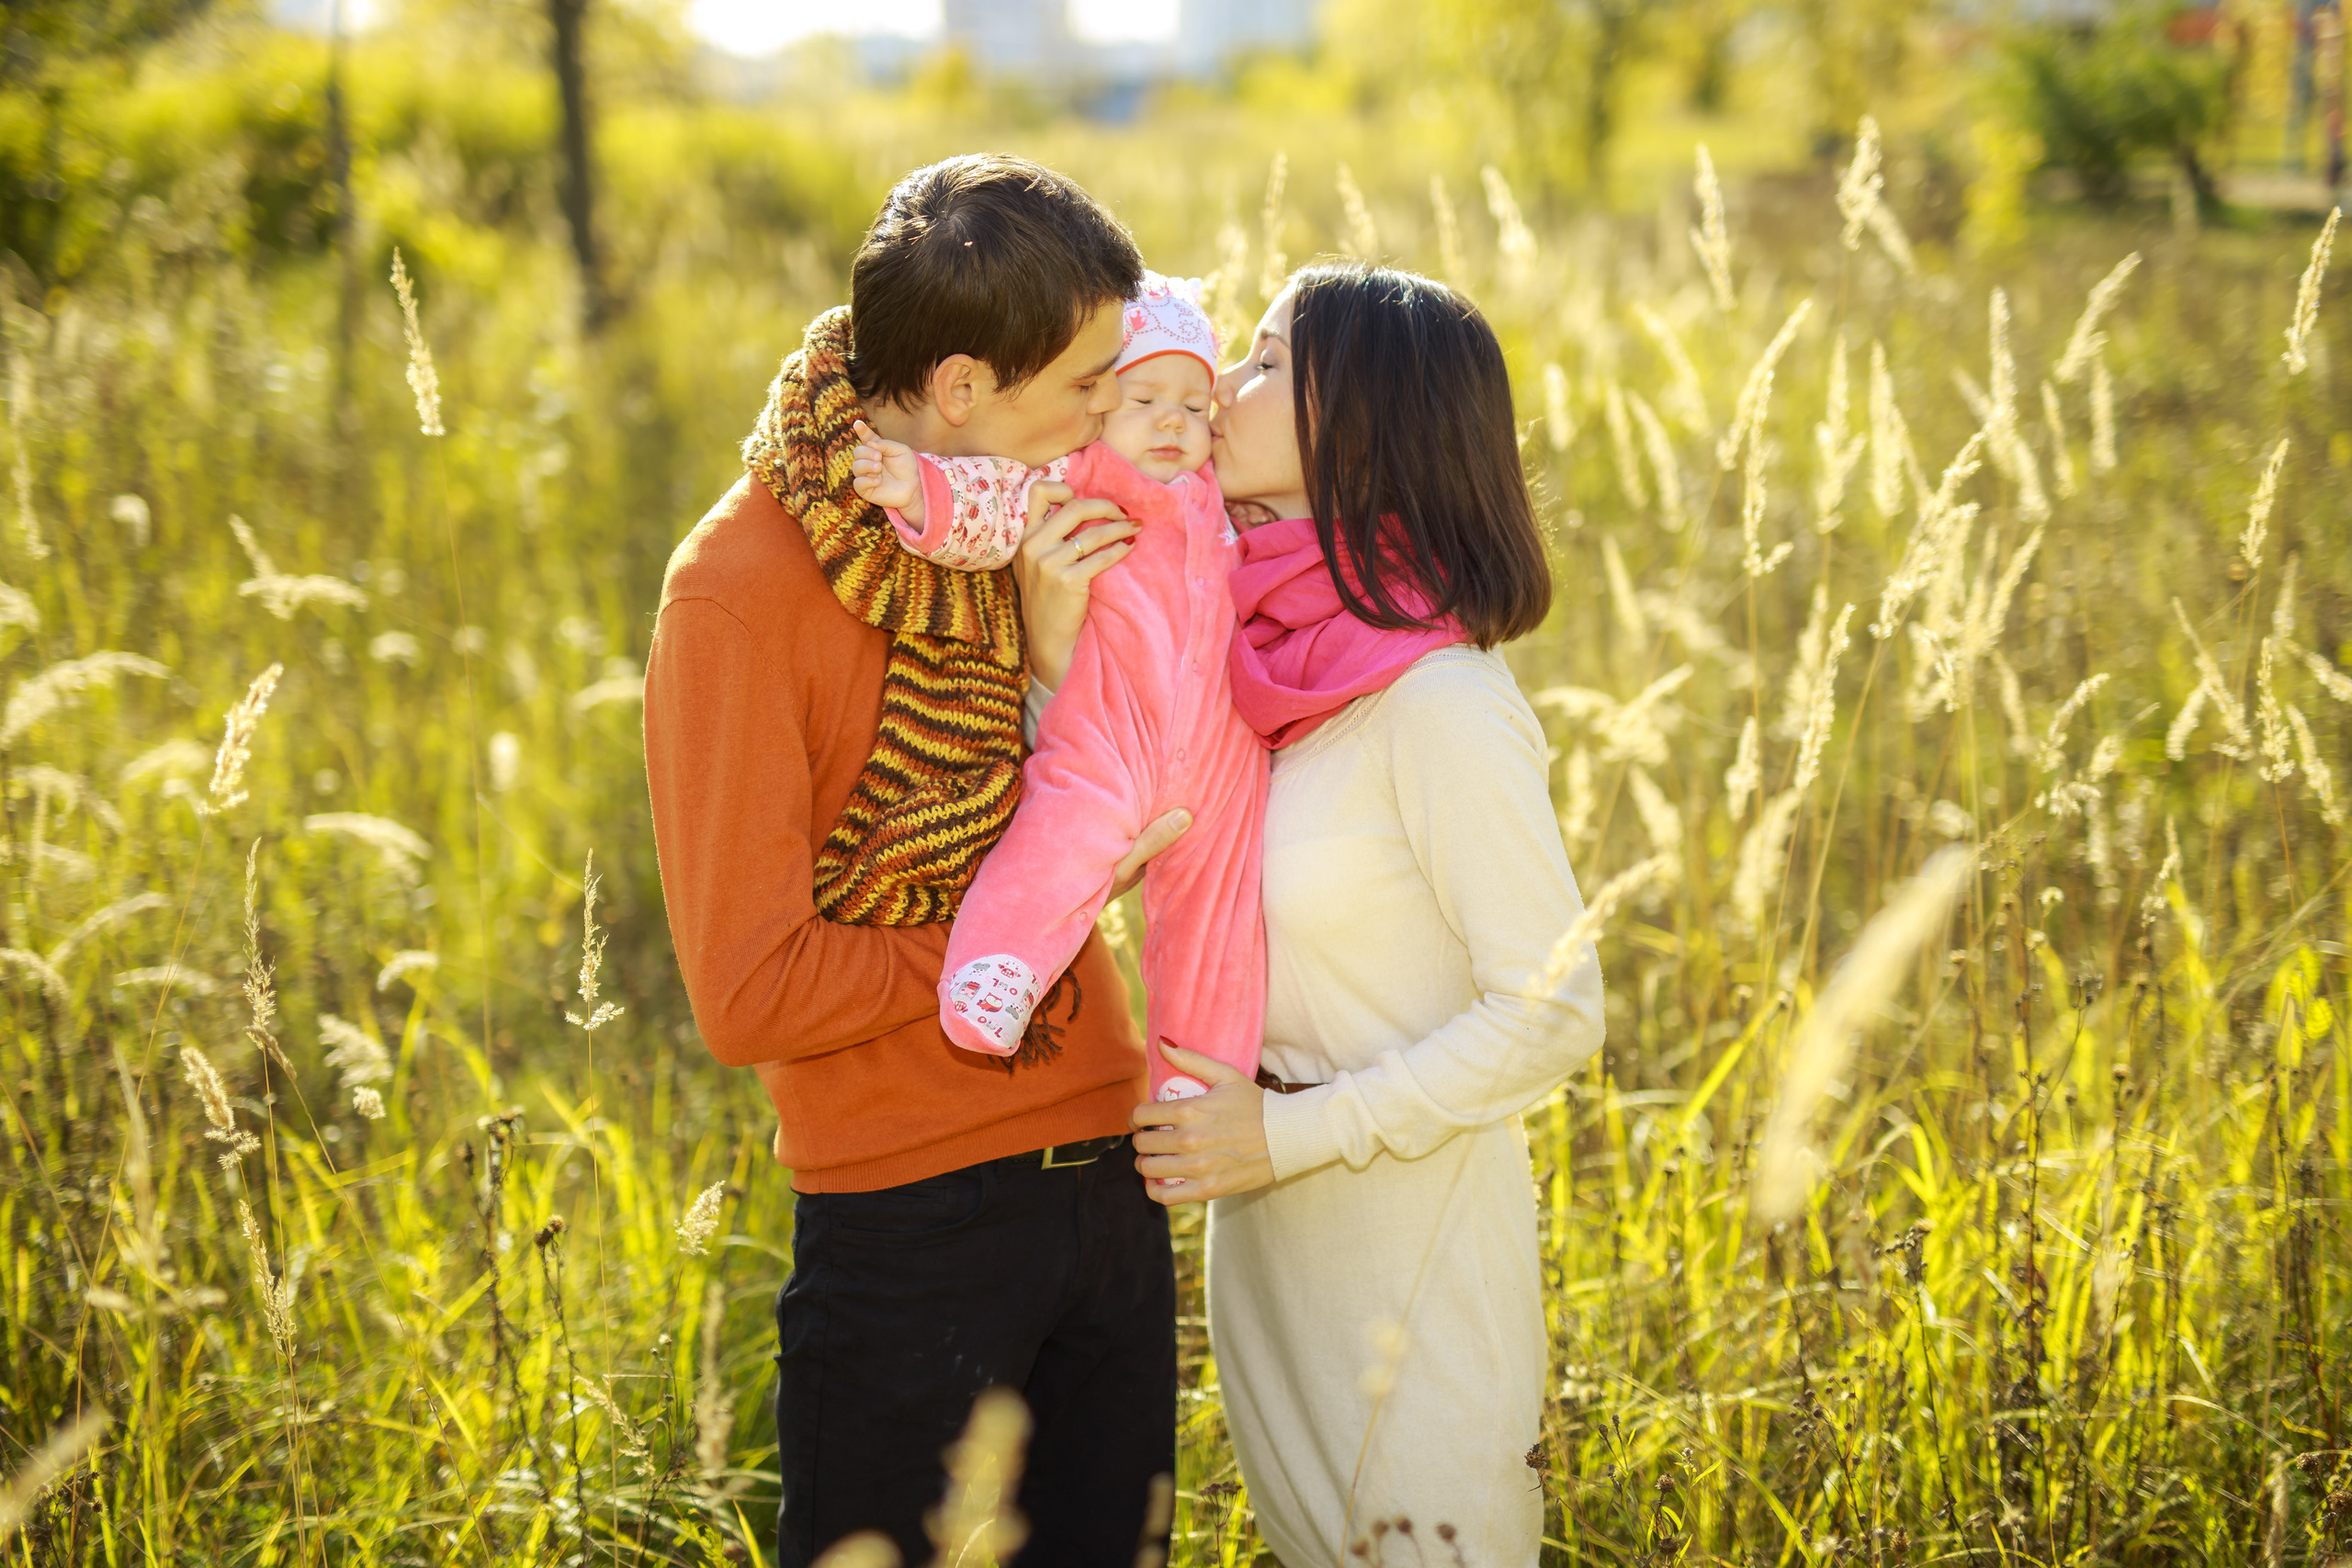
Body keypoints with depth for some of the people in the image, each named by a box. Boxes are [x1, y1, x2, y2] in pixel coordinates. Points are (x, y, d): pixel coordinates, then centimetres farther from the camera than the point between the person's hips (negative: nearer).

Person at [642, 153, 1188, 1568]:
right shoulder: (739, 589, -15)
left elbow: (1128, 842, 5)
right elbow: (750, 996, -18)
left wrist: (1059, 652, -11)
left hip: (1108, 1182, 6)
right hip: (911, 1222, -6)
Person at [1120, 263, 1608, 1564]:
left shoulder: (1442, 702, -21)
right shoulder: (1258, 654, 2)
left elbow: (1552, 1017, -20)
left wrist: (1290, 1136, -20)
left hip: (1410, 1243, -8)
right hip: (1260, 1236, 8)